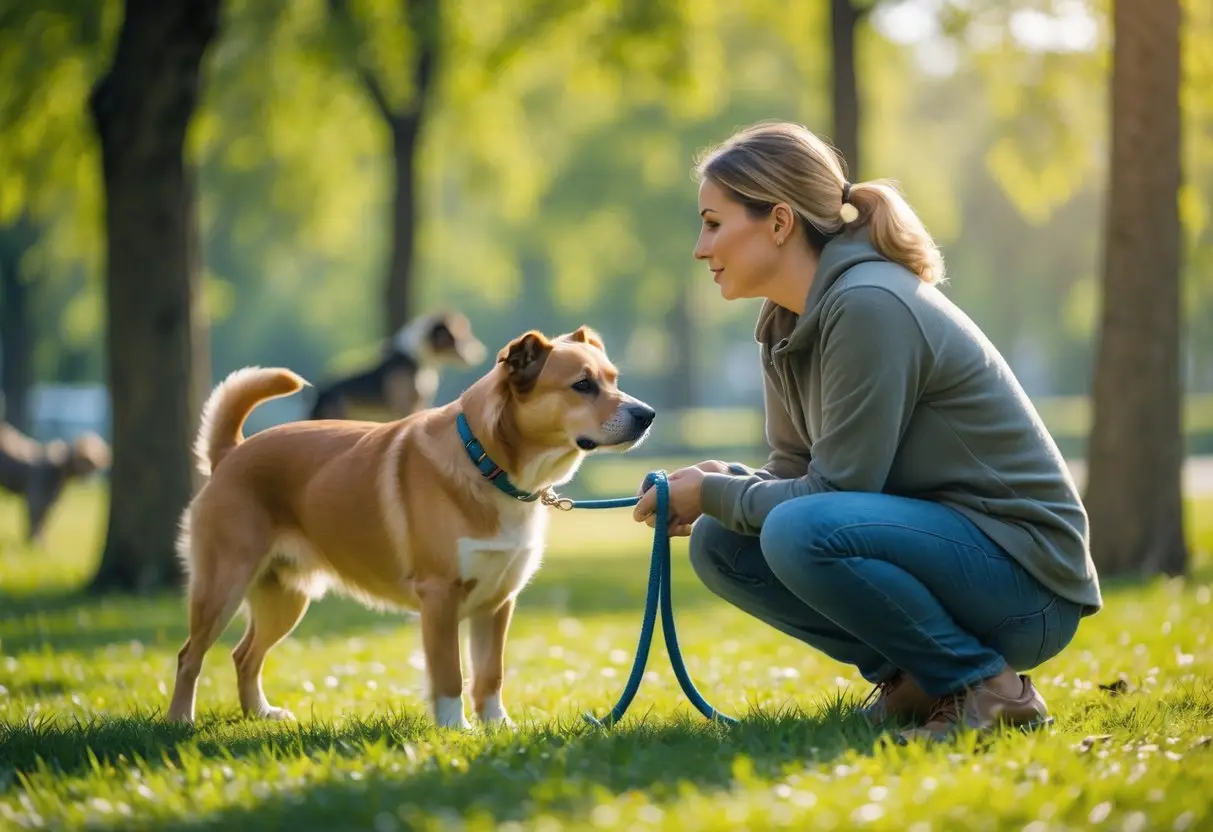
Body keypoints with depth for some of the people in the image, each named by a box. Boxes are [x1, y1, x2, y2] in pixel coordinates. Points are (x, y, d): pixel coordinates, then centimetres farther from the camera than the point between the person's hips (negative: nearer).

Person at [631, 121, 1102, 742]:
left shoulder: (869, 306, -21)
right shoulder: (786, 324, 7)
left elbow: (835, 493, -22)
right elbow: (795, 474, 12)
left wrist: (712, 492, -10)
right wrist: (718, 486, -7)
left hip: (1026, 581, -9)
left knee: (800, 533, -31)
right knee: (719, 544, 2)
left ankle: (986, 686, -13)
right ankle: (910, 678, 6)